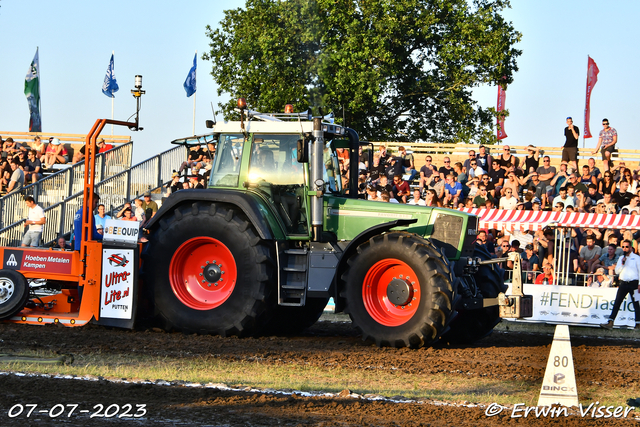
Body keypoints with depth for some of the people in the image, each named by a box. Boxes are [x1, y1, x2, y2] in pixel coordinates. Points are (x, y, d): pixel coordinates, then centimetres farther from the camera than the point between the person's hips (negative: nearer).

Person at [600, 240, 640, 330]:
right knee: (617, 303, -1)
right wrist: (622, 264, -6)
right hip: (623, 283, 4)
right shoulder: (621, 258, 16)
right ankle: (610, 323, -4)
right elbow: (617, 271, 11)